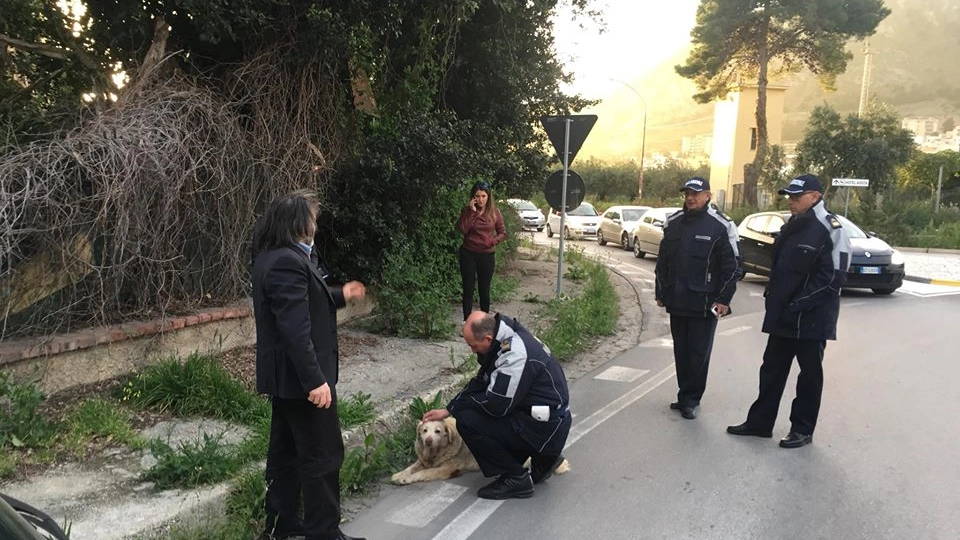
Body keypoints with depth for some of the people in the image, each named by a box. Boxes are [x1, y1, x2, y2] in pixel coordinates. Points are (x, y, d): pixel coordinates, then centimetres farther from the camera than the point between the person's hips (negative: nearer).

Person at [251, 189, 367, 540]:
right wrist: (315, 380, -27)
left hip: (284, 375, 11)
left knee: (286, 449, 18)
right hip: (298, 375, -11)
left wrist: (340, 296, 25)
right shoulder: (287, 262, -23)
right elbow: (295, 328, -28)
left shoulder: (275, 256, 11)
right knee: (322, 454, 0)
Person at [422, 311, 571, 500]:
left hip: (546, 428, -10)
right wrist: (448, 410, 7)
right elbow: (481, 382, 12)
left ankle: (517, 479, -3)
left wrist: (458, 405, -8)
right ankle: (542, 458, 20)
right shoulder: (505, 339, 3)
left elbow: (496, 405, -25)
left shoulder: (515, 354, -27)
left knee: (467, 421, -17)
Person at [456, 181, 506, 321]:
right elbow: (463, 230, -17)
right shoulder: (466, 210, -3)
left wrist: (493, 241, -14)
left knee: (484, 291, 8)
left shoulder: (494, 212, -1)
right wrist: (471, 211, -20)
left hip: (487, 256, 1)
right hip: (468, 254, 0)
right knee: (468, 289, 4)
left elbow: (502, 233, 5)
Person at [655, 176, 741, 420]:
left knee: (699, 354, 1)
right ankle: (685, 395, 23)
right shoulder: (673, 223, 8)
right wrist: (661, 293, 14)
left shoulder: (721, 226, -7)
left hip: (704, 304, -5)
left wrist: (723, 299, -9)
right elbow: (663, 261, 15)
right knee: (681, 352, 12)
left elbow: (732, 267, -6)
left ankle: (691, 400, 12)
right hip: (676, 302, 5)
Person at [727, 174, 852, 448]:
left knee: (809, 374, 7)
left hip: (811, 318, -8)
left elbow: (832, 277, -18)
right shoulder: (790, 227, 12)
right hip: (782, 315, 8)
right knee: (772, 369, 14)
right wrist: (773, 297, 9)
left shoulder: (830, 229, -14)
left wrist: (799, 305, -20)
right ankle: (759, 422, 24)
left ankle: (802, 430, 18)